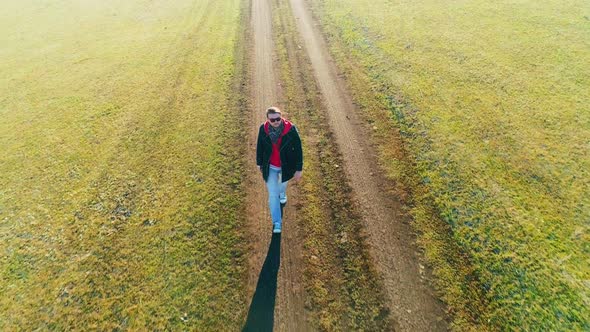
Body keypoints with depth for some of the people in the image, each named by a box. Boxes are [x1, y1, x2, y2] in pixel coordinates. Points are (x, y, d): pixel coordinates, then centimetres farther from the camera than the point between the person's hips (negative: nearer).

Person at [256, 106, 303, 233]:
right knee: (273, 195, 2)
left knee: (283, 182, 32)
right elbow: (260, 147, -1)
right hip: (270, 167, 0)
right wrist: (259, 163, 9)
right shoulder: (263, 129, -18)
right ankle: (277, 222, 18)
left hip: (286, 166, 0)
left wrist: (299, 169, -14)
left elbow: (298, 149, -17)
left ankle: (282, 193, 70)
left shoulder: (291, 129, -25)